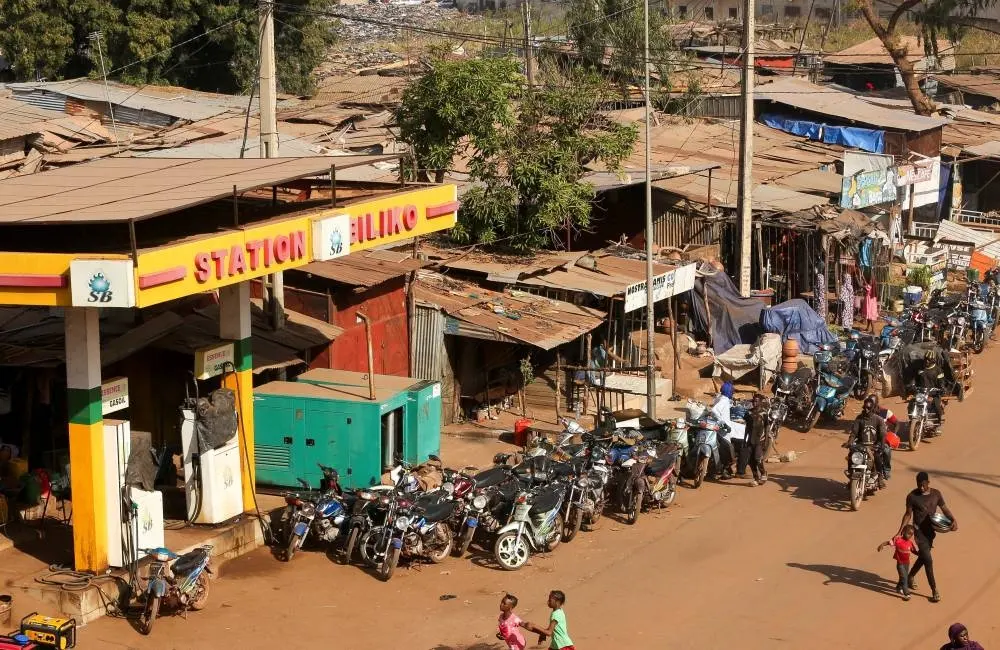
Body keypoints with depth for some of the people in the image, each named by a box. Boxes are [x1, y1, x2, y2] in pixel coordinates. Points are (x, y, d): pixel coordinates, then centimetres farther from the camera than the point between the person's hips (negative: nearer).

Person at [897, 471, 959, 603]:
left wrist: (954, 520, -16)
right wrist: (899, 532, -9)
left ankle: (911, 576, 45)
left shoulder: (936, 494, -2)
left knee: (923, 557, 19)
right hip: (920, 531, -5)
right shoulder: (912, 496, -13)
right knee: (928, 560, -9)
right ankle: (934, 590, -3)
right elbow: (908, 515, -5)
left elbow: (945, 509, 3)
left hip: (931, 530, 5)